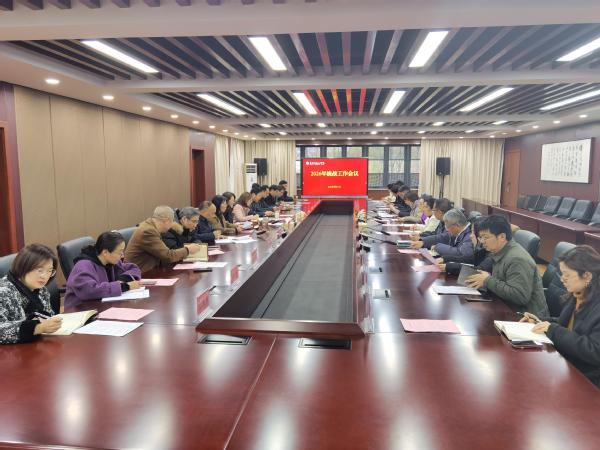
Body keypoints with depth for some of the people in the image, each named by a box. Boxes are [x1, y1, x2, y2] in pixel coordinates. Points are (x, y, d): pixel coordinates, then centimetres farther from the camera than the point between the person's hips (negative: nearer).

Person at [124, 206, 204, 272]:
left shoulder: (150, 226, 6)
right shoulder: (148, 231, -20)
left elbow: (164, 252, 7)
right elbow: (168, 256, -19)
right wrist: (187, 250, -6)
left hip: (148, 271, 8)